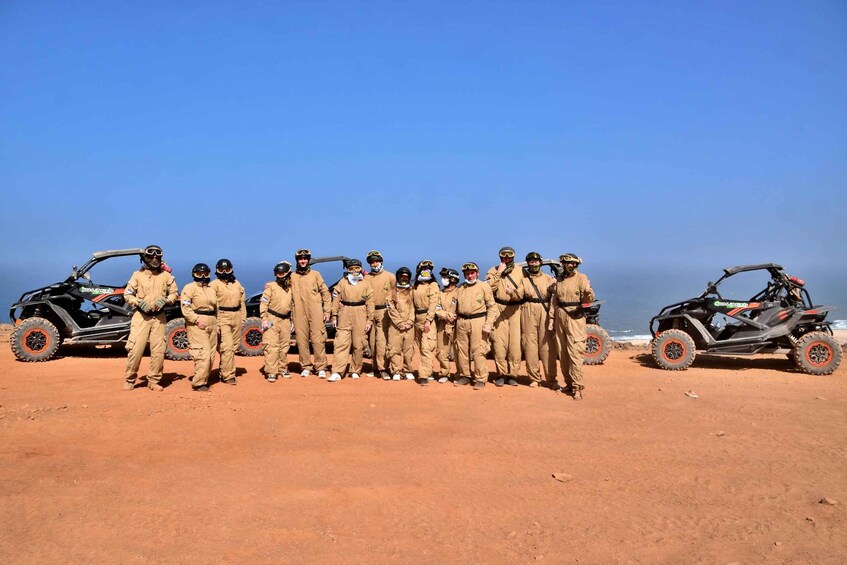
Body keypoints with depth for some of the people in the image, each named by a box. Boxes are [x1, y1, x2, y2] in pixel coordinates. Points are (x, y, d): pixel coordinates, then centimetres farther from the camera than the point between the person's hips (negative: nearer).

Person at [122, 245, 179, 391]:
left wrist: (164, 300, -8)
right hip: (141, 316, -2)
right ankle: (129, 380, 8)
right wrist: (139, 302, -13)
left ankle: (154, 381, 13)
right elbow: (127, 294, 4)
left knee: (158, 350, 1)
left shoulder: (165, 276, 6)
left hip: (159, 317, 2)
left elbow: (174, 292, 10)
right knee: (135, 348, -7)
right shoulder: (138, 275, 3)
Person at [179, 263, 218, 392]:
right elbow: (185, 308, -12)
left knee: (211, 354, 8)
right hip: (197, 324, -8)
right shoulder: (190, 288, -3)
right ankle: (198, 383, -9)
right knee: (203, 354, -14)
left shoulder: (211, 289, 20)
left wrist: (216, 324, 15)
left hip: (211, 324, 8)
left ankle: (204, 379, 19)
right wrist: (197, 320, -20)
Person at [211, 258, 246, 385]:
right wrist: (215, 323, -16)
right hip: (223, 317, -6)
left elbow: (242, 302, 18)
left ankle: (225, 370, 25)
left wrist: (243, 318, 10)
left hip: (237, 317, 6)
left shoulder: (237, 284, 16)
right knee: (227, 347, -11)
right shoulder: (215, 284, -3)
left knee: (234, 346, 11)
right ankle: (227, 376, -5)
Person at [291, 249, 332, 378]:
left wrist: (327, 310, 2)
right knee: (302, 341, 2)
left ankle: (321, 368, 1)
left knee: (318, 340, -4)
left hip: (315, 314, -2)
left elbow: (325, 292, 8)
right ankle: (306, 367, 13)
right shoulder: (292, 277, 12)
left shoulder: (315, 274, 8)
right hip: (299, 314, 2)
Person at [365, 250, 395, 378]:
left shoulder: (390, 276, 2)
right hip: (369, 311, 4)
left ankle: (383, 368, -11)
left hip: (383, 312, -4)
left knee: (382, 340, -13)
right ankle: (374, 367, 16)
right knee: (372, 341, 8)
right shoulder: (366, 277, 9)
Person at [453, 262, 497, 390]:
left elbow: (492, 306, -1)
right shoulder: (460, 289, 16)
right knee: (461, 350, 8)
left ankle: (480, 379, 1)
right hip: (461, 322, 5)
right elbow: (455, 307, 19)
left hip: (478, 321, -5)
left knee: (478, 351, -7)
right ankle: (464, 376, 21)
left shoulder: (484, 287, 2)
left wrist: (488, 324, -10)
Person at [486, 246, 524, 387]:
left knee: (515, 343, -2)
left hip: (515, 309, 0)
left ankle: (512, 374, 8)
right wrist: (499, 273, -11)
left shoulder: (520, 272, 6)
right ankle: (501, 374, 8)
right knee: (499, 342, -3)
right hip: (499, 308, 0)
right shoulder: (493, 271, 7)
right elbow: (489, 288, -9)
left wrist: (513, 292, -24)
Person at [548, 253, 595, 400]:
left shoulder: (581, 278, -3)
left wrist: (588, 292, -36)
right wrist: (551, 319, 12)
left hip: (575, 317, -6)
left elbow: (588, 299, -14)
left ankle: (577, 387, -9)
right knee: (562, 353, 9)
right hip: (560, 317, 6)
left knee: (574, 352, -11)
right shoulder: (559, 280, 14)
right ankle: (569, 383, 20)